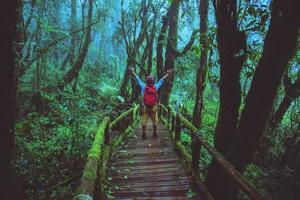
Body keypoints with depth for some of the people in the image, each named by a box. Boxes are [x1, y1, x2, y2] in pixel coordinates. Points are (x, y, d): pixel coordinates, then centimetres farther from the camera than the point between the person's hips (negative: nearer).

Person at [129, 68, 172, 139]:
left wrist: (133, 72, 16)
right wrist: (167, 74, 20)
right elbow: (162, 80, 9)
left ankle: (144, 135, 7)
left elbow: (137, 79, 6)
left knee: (144, 121, 5)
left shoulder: (143, 87, -4)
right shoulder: (155, 87, -3)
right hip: (153, 107, 0)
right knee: (155, 121, 11)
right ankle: (155, 135, 15)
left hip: (145, 107, 0)